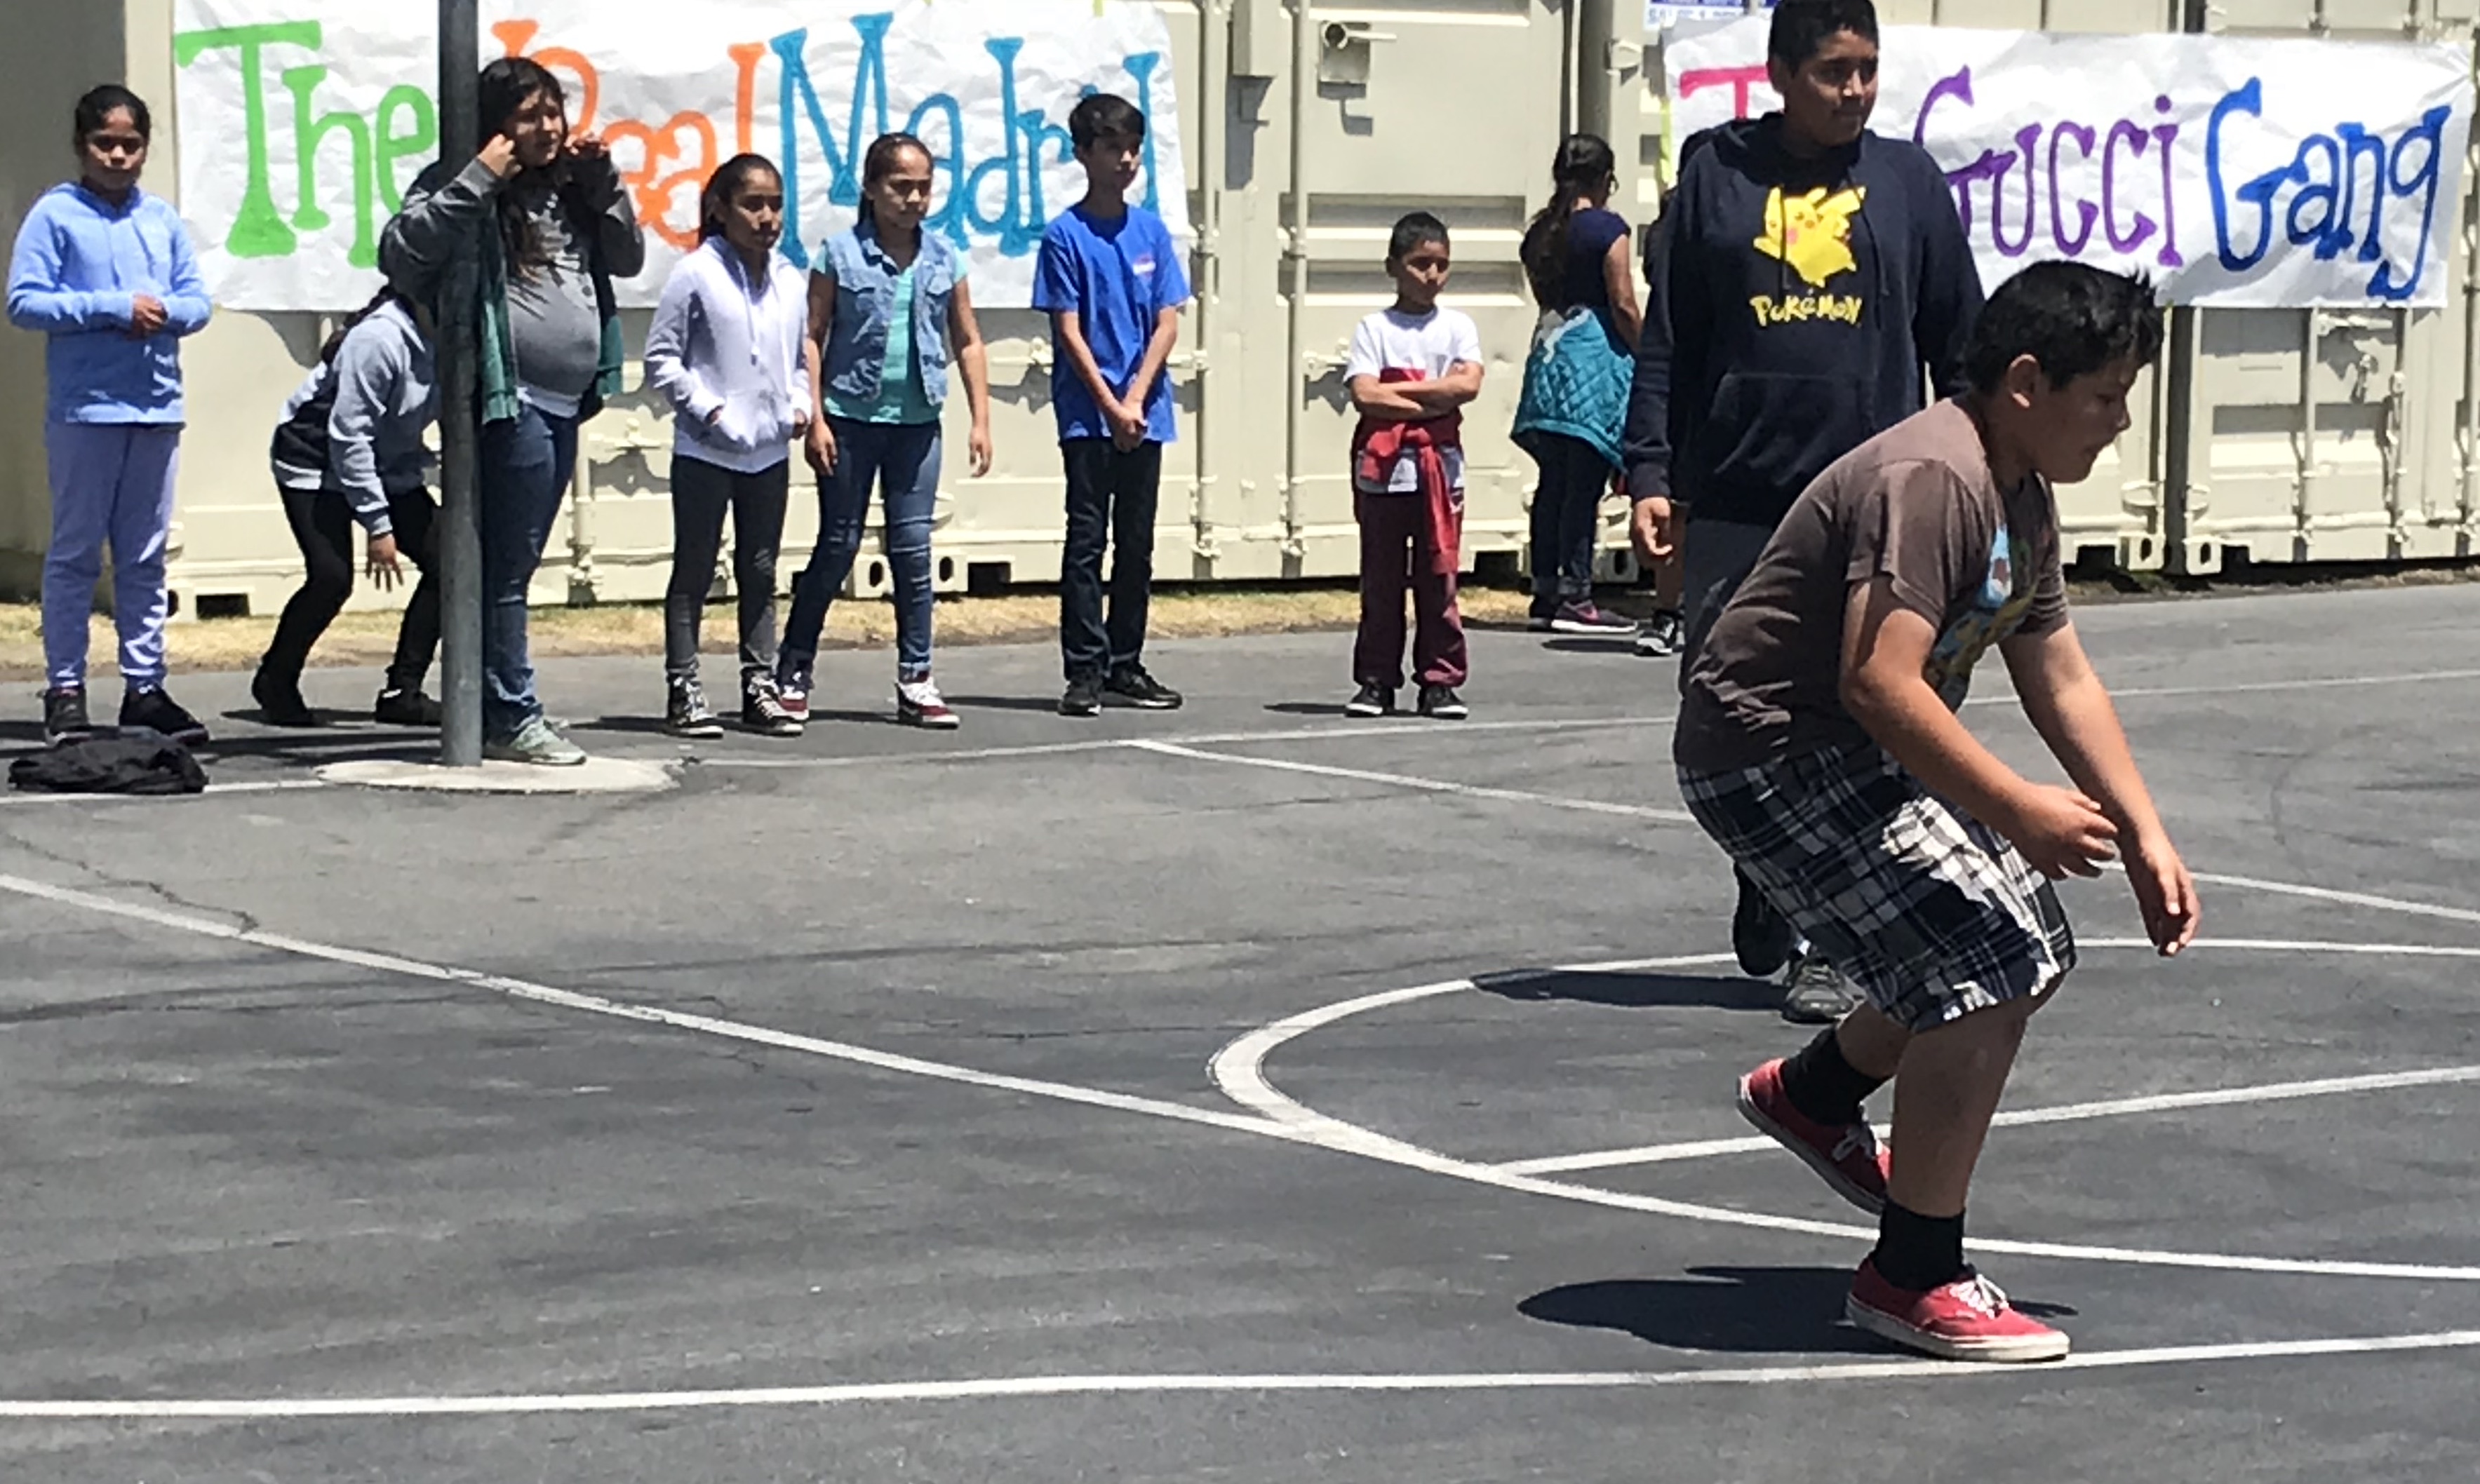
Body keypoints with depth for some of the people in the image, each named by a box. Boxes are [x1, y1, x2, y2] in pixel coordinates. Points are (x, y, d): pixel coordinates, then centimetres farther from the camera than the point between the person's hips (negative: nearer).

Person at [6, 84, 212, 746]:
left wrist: (164, 312, -12)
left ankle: (144, 686, 15)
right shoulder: (56, 214, -2)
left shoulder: (163, 219, 12)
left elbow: (198, 300, 10)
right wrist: (113, 309, -14)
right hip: (84, 409, -4)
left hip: (156, 406, 4)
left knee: (145, 557, 9)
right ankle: (65, 690, 6)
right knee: (75, 554, 1)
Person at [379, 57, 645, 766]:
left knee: (514, 567, 13)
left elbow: (628, 258, 18)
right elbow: (401, 251, -18)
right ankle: (510, 717, -2)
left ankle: (505, 708, 19)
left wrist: (603, 181, 4)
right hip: (509, 401, -8)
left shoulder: (569, 188, 16)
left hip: (563, 406, 8)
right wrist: (478, 181, -21)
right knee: (506, 567, -5)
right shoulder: (469, 192, -6)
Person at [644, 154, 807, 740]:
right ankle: (682, 690, 6)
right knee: (695, 571, 2)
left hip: (769, 450, 5)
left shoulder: (789, 281, 8)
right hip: (706, 450, -5)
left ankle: (760, 686, 19)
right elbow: (661, 358, -7)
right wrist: (705, 407, -15)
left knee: (760, 571, 12)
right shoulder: (697, 275, -9)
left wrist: (799, 404, 2)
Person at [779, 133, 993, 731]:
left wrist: (980, 420, 4)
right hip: (851, 417, -2)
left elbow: (967, 343, 9)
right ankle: (793, 672, 14)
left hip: (918, 420, 2)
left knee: (913, 545, 2)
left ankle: (915, 680, 7)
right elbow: (813, 338, -3)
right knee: (838, 545, 3)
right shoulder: (842, 254, -3)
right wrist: (815, 418, -10)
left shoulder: (945, 259, 5)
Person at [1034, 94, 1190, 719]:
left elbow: (1168, 323, 4)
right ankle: (1085, 672, -1)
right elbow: (1069, 332, -8)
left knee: (1137, 543, 9)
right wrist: (1111, 407, -13)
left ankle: (1126, 667, 17)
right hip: (1088, 414, -4)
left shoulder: (1151, 231, 7)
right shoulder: (1066, 236, -5)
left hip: (1145, 414, 4)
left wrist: (1136, 399, -8)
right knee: (1087, 541, -3)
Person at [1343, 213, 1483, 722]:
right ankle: (1376, 681, 10)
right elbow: (1364, 395, -10)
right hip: (1383, 467, -1)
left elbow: (1468, 384, -9)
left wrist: (1397, 390, -10)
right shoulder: (1374, 329, 3)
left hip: (1439, 466, 1)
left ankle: (1440, 682, 6)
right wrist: (1429, 401, -11)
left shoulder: (1458, 327, 8)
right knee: (1381, 579, 4)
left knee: (1439, 577, 1)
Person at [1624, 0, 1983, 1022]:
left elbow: (1960, 350, 13)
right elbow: (1667, 346, 6)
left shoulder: (1907, 181, 8)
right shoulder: (1717, 177, 6)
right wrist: (1652, 476, -1)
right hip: (1735, 504, 0)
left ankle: (1826, 945, 4)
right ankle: (1767, 903, 26)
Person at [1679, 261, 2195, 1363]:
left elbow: (2061, 682, 14)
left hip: (1857, 758, 11)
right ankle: (1912, 1281, -7)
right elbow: (1880, 685, -33)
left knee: (2029, 954, 16)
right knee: (1983, 977, -17)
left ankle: (1811, 1094, 37)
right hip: (1768, 755, -11)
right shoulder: (1928, 481, -25)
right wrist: (2017, 809, -28)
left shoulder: (2023, 495, 8)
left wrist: (2144, 838, 8)